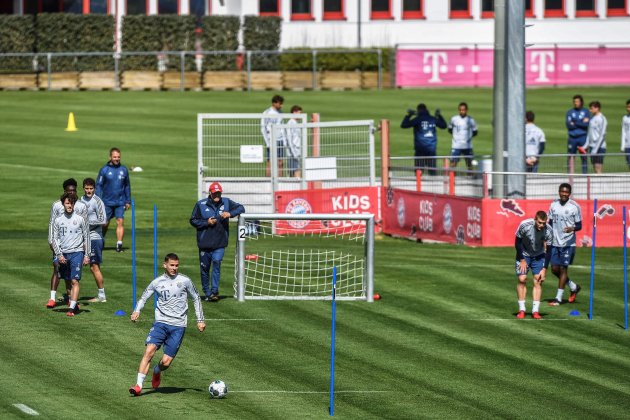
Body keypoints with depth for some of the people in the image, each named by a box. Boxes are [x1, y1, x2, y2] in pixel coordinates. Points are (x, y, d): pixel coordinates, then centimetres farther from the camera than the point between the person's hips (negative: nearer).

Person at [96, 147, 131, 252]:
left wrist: (128, 201, 11)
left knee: (120, 222, -10)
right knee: (105, 224, 6)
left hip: (120, 202, 1)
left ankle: (119, 244, -11)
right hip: (107, 202, -1)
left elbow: (127, 186, 14)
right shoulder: (104, 170, -2)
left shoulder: (124, 170, 6)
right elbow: (98, 186, -1)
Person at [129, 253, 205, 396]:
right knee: (149, 351, -21)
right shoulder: (157, 282, 5)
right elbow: (143, 297, 13)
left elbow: (196, 299, 15)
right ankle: (138, 385, -18)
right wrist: (137, 311, -6)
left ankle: (157, 372, 30)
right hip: (161, 322, 1)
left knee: (166, 361, -7)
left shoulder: (184, 281, 3)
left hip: (178, 325, -1)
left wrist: (200, 320, 13)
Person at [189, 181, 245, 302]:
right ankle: (207, 293, 20)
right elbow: (193, 221, 4)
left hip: (220, 243, 0)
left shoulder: (226, 202, 5)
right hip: (204, 242, 1)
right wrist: (207, 223, -12)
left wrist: (230, 214, -13)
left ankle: (214, 291, -16)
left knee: (217, 262, -18)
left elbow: (241, 208, 5)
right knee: (204, 268, 6)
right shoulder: (201, 204, 1)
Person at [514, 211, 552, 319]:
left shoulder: (548, 230, -24)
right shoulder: (524, 225, -28)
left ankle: (535, 310, -6)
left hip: (539, 256, 1)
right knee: (522, 279, -11)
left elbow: (548, 250, -15)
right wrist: (522, 260, -12)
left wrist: (544, 269, -18)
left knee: (538, 281, -9)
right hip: (524, 254, -1)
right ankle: (521, 310, -3)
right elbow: (517, 242, -12)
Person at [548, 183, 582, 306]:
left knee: (563, 268, -4)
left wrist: (572, 229, -25)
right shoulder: (554, 205, 8)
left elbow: (579, 226, -3)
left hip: (568, 243, -5)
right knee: (555, 269, 6)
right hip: (555, 242, 5)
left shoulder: (574, 206, -6)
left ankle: (558, 297, 3)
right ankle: (574, 287, 27)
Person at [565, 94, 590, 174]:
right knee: (570, 158, 3)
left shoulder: (586, 112, 5)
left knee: (584, 158, -1)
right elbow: (569, 125, -5)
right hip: (572, 138, 1)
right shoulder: (570, 112, 8)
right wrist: (581, 123, -7)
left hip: (582, 138, -1)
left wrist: (575, 123, -8)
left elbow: (587, 124, -8)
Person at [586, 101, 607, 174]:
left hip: (599, 147, -8)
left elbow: (602, 135, -15)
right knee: (595, 168, 7)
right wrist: (586, 145, 8)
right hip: (592, 146, 8)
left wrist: (595, 149, -19)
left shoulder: (602, 119, -11)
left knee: (598, 168, -10)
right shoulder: (592, 117, 12)